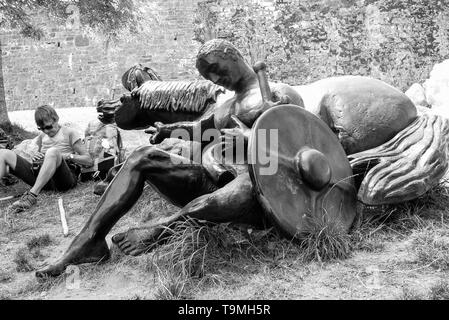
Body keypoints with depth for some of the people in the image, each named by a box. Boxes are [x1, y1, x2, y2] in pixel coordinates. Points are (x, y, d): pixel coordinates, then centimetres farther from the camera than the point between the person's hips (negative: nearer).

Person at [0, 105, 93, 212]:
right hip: (40, 178, 6)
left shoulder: (69, 133, 7)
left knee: (53, 151, -36)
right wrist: (35, 158, 8)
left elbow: (89, 161, 1)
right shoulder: (42, 136, 22)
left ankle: (32, 195, -41)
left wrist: (67, 156, -11)